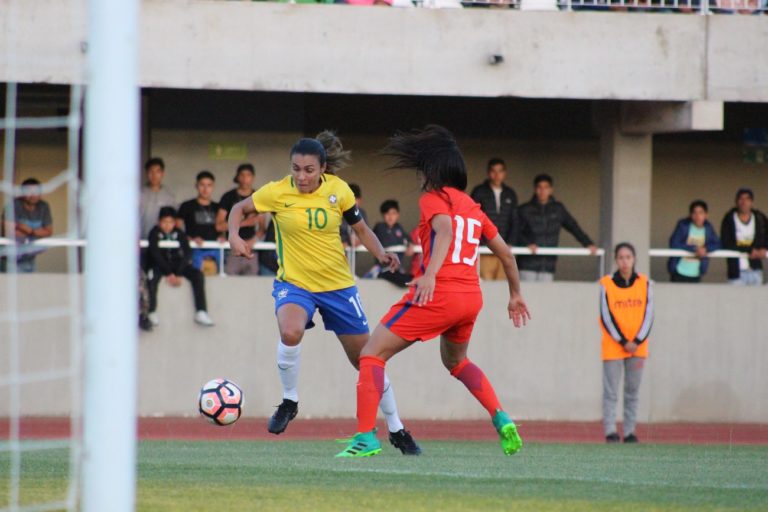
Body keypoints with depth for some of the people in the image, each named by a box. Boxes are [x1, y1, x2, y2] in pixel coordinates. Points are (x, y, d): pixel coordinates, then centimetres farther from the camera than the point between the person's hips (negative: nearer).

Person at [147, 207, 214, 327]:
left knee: (198, 275, -20)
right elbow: (155, 254, -15)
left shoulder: (179, 234, 3)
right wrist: (168, 274, -24)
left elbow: (187, 253, -5)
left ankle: (201, 313, -23)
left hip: (178, 265, 3)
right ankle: (151, 312, -30)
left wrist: (178, 274, -18)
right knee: (152, 276, -37)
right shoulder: (155, 233, -5)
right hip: (160, 266, -3)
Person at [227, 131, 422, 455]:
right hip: (293, 282, -2)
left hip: (337, 284, 2)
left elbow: (360, 228, 7)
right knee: (290, 332, -35)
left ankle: (396, 430, 25)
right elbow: (240, 209, 3)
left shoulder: (338, 190, -7)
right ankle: (289, 402, -9)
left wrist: (381, 254, -10)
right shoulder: (277, 193, -13)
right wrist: (235, 237, -17)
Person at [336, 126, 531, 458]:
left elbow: (445, 229, -23)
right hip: (471, 297, 8)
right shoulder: (472, 206, 18)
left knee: (372, 354, 0)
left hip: (437, 293, -8)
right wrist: (515, 295, 36)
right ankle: (501, 420, 18)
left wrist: (431, 273, -36)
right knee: (455, 360, 35)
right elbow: (505, 252, 24)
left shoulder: (433, 199, -2)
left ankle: (366, 437, -14)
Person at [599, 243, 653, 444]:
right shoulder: (606, 284, -3)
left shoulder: (644, 283, 4)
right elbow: (606, 316, -4)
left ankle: (630, 432, 12)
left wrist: (637, 342, -7)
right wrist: (623, 342, -9)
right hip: (613, 347, -3)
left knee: (633, 391, 7)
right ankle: (610, 431, -4)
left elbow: (648, 314, 3)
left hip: (638, 347, 3)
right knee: (611, 391, -5)